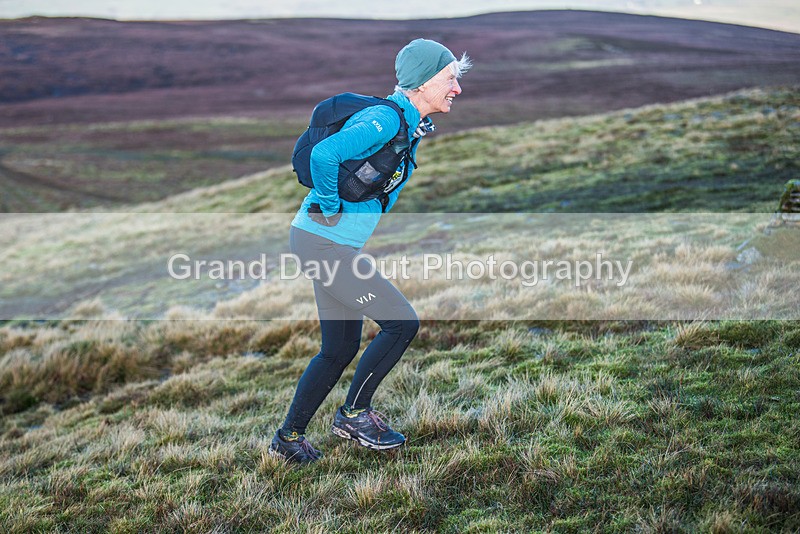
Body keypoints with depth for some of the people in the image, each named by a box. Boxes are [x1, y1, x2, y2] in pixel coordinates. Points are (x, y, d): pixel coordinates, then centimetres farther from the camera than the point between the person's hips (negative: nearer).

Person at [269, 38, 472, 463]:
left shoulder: (411, 125, 12)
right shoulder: (384, 120, -19)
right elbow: (324, 154, -33)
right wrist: (332, 207, -21)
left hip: (339, 245, 10)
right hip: (322, 241, -10)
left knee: (340, 350, 14)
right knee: (402, 322, -7)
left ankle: (288, 438, 24)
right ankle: (354, 415, 9)